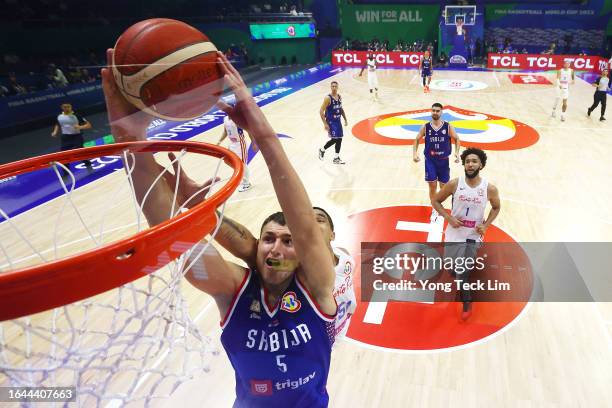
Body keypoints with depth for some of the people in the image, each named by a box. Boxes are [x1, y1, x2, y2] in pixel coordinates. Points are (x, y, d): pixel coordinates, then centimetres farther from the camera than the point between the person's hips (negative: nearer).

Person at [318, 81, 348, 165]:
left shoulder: (339, 97, 6)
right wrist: (325, 124, -21)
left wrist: (345, 120, 16)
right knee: (334, 139, -13)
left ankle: (336, 158, 17)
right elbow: (321, 111, -17)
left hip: (338, 121, 7)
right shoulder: (328, 98, -17)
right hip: (331, 122, -7)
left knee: (339, 139, 7)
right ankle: (322, 150, 12)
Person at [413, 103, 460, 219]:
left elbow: (456, 139, 4)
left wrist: (457, 152, -11)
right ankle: (434, 210, 18)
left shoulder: (448, 127, -7)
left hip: (443, 161, 0)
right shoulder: (425, 127, -5)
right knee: (432, 186, 0)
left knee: (443, 186, 10)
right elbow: (417, 140, 6)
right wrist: (415, 153, -8)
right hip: (430, 161, 0)